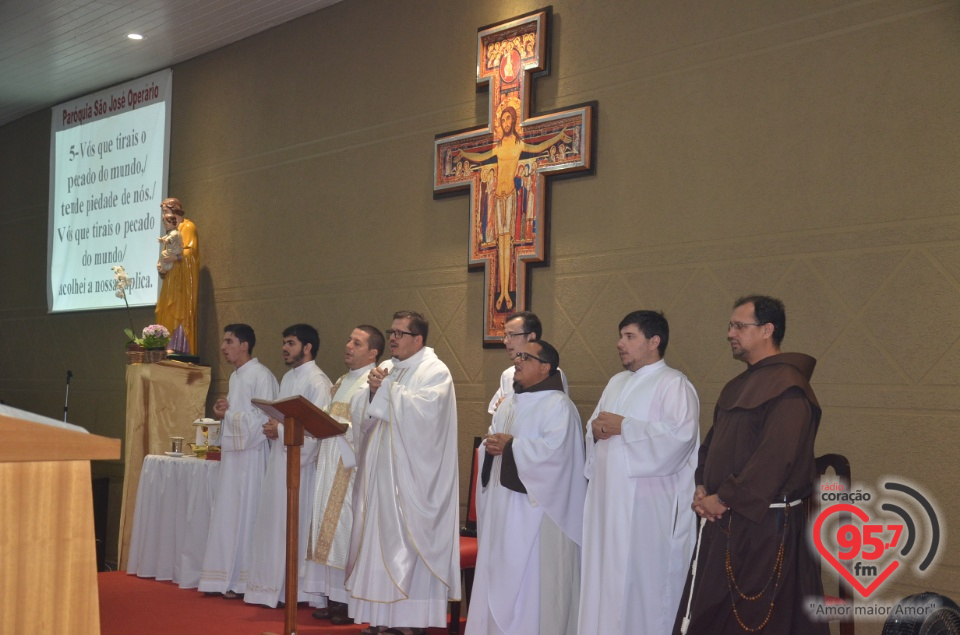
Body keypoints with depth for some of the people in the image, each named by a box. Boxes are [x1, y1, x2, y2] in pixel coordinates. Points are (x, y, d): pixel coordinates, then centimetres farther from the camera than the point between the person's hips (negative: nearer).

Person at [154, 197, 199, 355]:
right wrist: (162, 265, 6)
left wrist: (174, 257, -31)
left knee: (180, 315, -14)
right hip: (171, 280, 9)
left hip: (183, 280, -9)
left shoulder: (188, 227, -4)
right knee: (168, 316, 2)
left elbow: (190, 251, -17)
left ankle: (181, 351, -17)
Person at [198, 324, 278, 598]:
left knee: (245, 513, -4)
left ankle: (244, 581, 3)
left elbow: (263, 418, -17)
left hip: (250, 453, -9)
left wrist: (228, 414, -11)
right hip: (232, 452, 9)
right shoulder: (235, 376, 16)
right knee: (228, 513, 9)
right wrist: (224, 411, 3)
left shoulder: (261, 376, -12)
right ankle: (230, 578, 15)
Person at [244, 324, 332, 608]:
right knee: (272, 522, 10)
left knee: (294, 524, -5)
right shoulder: (287, 378, 18)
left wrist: (281, 430, -14)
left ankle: (295, 591, 2)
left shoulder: (317, 381, -11)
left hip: (299, 462, -9)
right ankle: (274, 587, 17)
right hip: (278, 458, 9)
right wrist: (272, 427, 4)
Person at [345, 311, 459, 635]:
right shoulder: (385, 368, 16)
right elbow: (358, 412, 10)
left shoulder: (435, 371, -5)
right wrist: (372, 390, -9)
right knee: (378, 541, 7)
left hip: (411, 478, -7)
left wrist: (386, 388, -11)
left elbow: (422, 412, -21)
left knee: (406, 544, -4)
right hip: (378, 473, 7)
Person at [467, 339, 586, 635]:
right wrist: (491, 446, -5)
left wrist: (511, 446, -16)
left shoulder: (558, 405, -10)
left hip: (535, 508, -8)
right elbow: (490, 439, 18)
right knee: (499, 572, 11)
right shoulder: (509, 404, 17)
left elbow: (554, 449, -23)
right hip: (503, 506, 9)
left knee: (530, 578, -5)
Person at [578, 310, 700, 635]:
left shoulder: (674, 384, -8)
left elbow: (681, 434, -21)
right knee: (607, 573, 10)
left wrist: (624, 427, -18)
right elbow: (595, 424, 23)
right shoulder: (617, 382, 17)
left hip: (646, 501, -8)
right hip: (608, 495, 8)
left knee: (643, 578, -4)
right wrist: (596, 430, -2)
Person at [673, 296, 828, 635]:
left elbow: (776, 457, -23)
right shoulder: (737, 386, 15)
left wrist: (724, 498, -16)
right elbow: (713, 443, 20)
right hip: (723, 521, 9)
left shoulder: (786, 385, -14)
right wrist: (702, 488, 2)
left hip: (764, 525, -9)